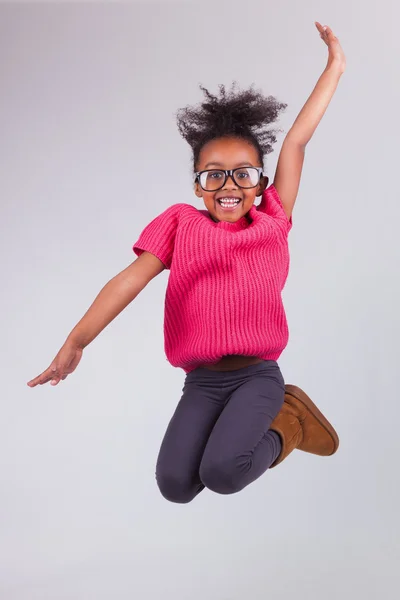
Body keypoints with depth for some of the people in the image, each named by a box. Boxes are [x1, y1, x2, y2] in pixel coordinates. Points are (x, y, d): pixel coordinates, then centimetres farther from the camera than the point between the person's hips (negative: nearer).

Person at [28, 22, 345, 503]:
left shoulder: (272, 222, 5)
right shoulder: (181, 223, 4)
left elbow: (295, 143, 5)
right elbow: (131, 280, -7)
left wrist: (334, 67, 10)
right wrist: (76, 341, -18)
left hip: (258, 374, -1)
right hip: (202, 381, 1)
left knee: (222, 472, -25)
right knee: (175, 483, -19)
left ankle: (282, 427, 7)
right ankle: (242, 428, 10)